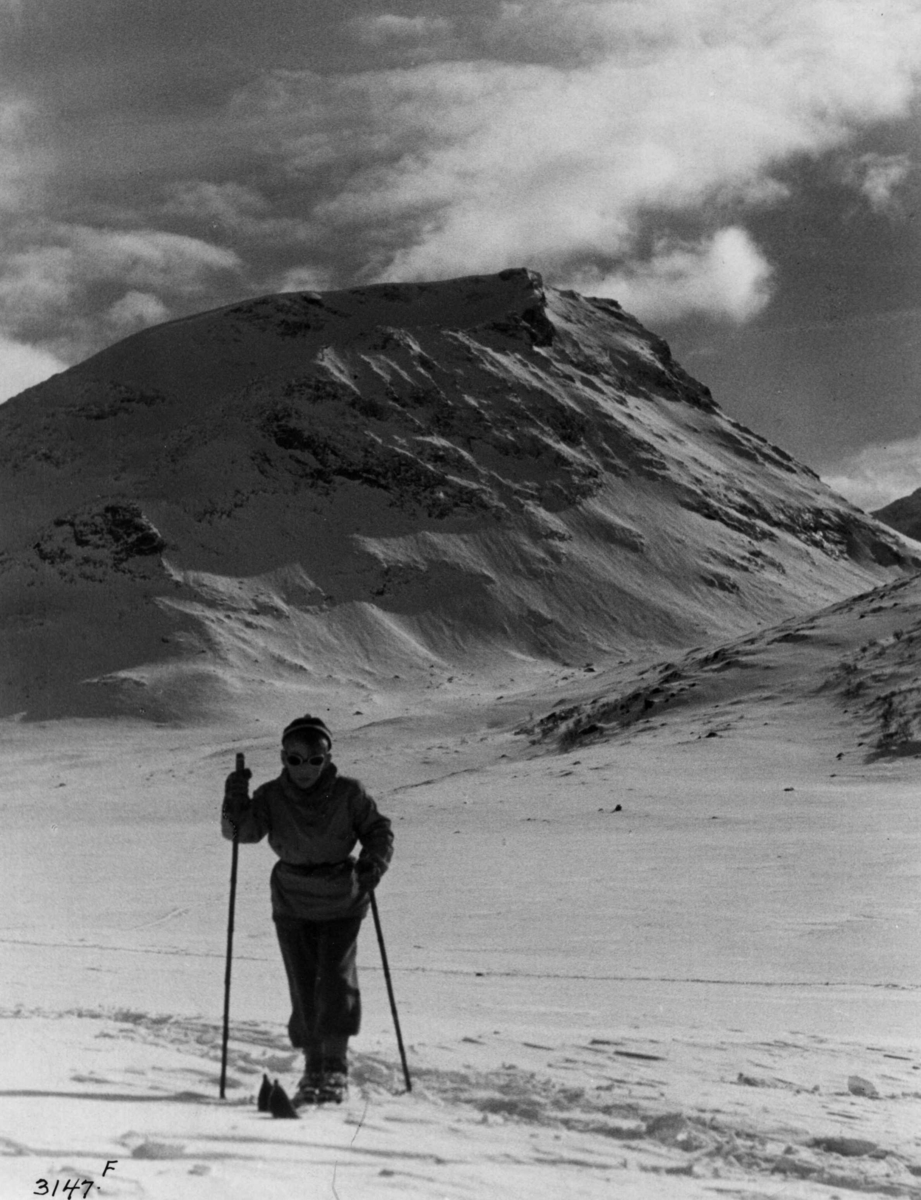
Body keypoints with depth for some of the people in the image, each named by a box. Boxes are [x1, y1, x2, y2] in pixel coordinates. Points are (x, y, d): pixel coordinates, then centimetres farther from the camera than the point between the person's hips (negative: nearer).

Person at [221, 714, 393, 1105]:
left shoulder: (349, 794, -10)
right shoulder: (272, 796, -6)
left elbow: (379, 831, -2)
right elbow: (244, 830, -17)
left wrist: (372, 864, -21)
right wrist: (235, 803, -37)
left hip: (342, 903, -2)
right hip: (292, 905, 2)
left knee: (336, 980, -12)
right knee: (303, 987, 3)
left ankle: (335, 1066, -1)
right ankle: (313, 1068, 16)